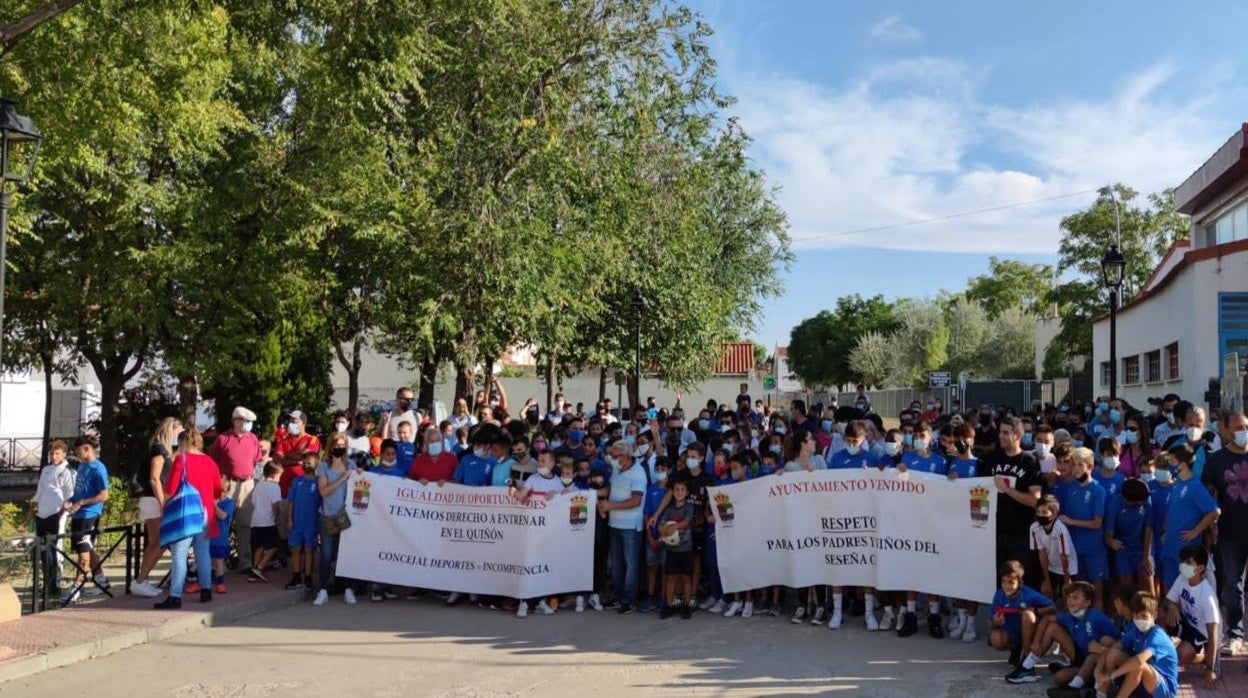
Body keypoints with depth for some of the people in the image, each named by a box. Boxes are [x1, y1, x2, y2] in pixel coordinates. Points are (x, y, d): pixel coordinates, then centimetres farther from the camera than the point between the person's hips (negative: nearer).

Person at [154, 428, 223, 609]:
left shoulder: (181, 459, -7)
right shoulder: (209, 461, 7)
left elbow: (170, 489, -9)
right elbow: (218, 491, 12)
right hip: (205, 512, 5)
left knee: (179, 555, -6)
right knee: (203, 552, 14)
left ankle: (175, 596, -10)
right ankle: (205, 590, 18)